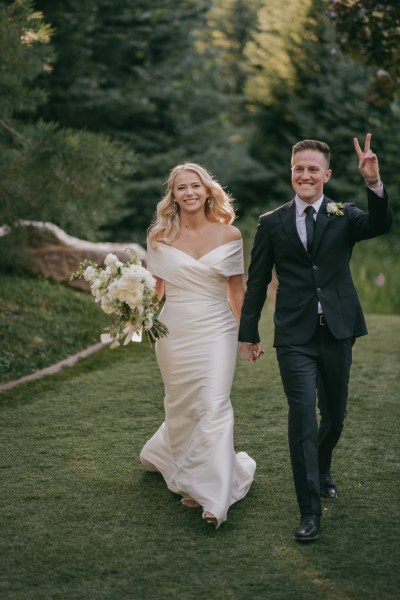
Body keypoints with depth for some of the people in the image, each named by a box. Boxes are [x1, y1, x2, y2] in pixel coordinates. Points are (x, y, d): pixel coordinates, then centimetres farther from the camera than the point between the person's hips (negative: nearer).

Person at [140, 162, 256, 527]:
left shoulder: (229, 234, 0)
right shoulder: (160, 237, 1)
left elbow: (236, 288, 6)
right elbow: (155, 287, 7)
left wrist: (246, 332, 6)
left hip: (216, 330, -1)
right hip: (175, 330, 1)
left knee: (214, 406, -10)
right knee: (181, 406, 10)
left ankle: (214, 496, -4)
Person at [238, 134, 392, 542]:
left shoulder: (344, 217, 3)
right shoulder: (272, 223, 3)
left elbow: (380, 225, -19)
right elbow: (257, 283, 7)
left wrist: (374, 183, -35)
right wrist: (247, 333, 8)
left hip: (337, 332, 2)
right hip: (295, 336, -2)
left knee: (334, 414, 16)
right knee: (303, 416, -11)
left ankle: (321, 471, 46)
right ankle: (309, 511, -5)